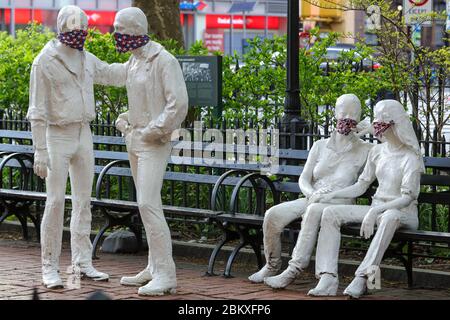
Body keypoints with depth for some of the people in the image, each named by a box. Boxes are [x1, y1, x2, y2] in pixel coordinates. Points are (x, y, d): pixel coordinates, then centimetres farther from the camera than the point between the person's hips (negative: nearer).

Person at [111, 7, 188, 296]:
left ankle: (166, 275, -17)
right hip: (134, 139, 9)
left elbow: (178, 103, -20)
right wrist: (125, 121, 11)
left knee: (148, 204, -17)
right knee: (147, 204, 12)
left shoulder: (164, 61, -14)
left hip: (154, 142, -9)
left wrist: (153, 131, -18)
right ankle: (155, 268, 18)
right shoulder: (133, 63, 13)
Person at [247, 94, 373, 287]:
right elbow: (304, 178, 10)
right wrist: (311, 193, -11)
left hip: (340, 204, -4)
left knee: (314, 211, -39)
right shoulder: (321, 146, 16)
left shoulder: (364, 150, 8)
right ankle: (272, 265, -3)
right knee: (273, 214, -22)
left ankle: (294, 269, -40)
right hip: (311, 199, 4)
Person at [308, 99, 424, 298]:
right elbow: (361, 186, 16)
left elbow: (407, 197, -18)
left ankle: (362, 278, -46)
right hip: (376, 209, 7)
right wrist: (329, 196, 4)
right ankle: (328, 278, -28)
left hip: (403, 213, -6)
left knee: (390, 217, -43)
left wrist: (374, 212, -28)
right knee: (330, 213, -15)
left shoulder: (411, 157, -9)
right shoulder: (377, 152, 12)